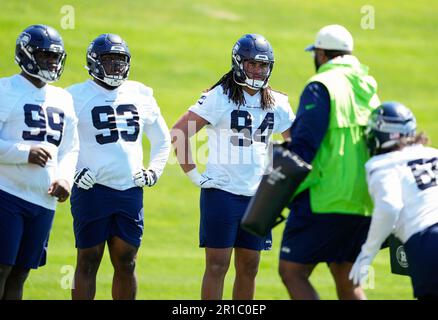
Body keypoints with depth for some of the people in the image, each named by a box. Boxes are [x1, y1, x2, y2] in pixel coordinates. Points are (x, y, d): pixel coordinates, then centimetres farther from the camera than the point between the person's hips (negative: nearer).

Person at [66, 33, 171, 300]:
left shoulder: (140, 95, 11)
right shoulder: (78, 96, -4)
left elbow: (162, 140, 24)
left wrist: (154, 171, 11)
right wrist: (71, 171, -10)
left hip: (130, 190, 4)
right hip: (92, 189, -4)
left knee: (126, 263, 7)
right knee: (88, 261, 0)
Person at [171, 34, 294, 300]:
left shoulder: (276, 103, 8)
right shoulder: (220, 97, -8)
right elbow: (178, 133, -11)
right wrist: (194, 175, -12)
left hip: (257, 195, 5)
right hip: (221, 192, -5)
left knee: (249, 267, 9)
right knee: (217, 265, -5)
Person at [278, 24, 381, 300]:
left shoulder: (321, 86, -9)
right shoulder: (369, 89, 14)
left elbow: (304, 146, -15)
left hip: (326, 199, -8)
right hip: (364, 202, 8)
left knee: (292, 271, -2)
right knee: (346, 280, 15)